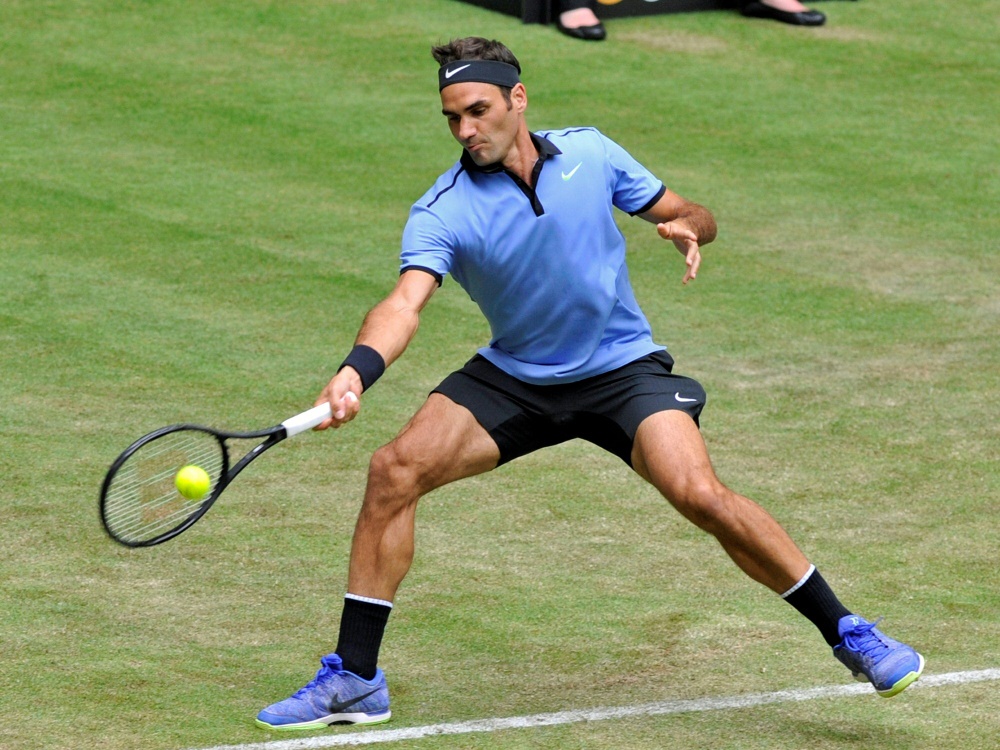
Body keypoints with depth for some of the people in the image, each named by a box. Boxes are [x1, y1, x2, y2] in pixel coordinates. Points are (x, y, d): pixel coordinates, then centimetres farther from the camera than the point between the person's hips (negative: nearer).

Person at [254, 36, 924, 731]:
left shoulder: (589, 152, -7)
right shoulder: (442, 213, -14)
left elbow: (691, 214, 5)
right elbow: (405, 304, -31)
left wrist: (688, 227, -20)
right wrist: (356, 372, -51)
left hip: (623, 369, -1)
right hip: (513, 377, 1)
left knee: (702, 495, -24)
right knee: (395, 470, -17)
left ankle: (846, 632, -7)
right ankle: (354, 679, -7)